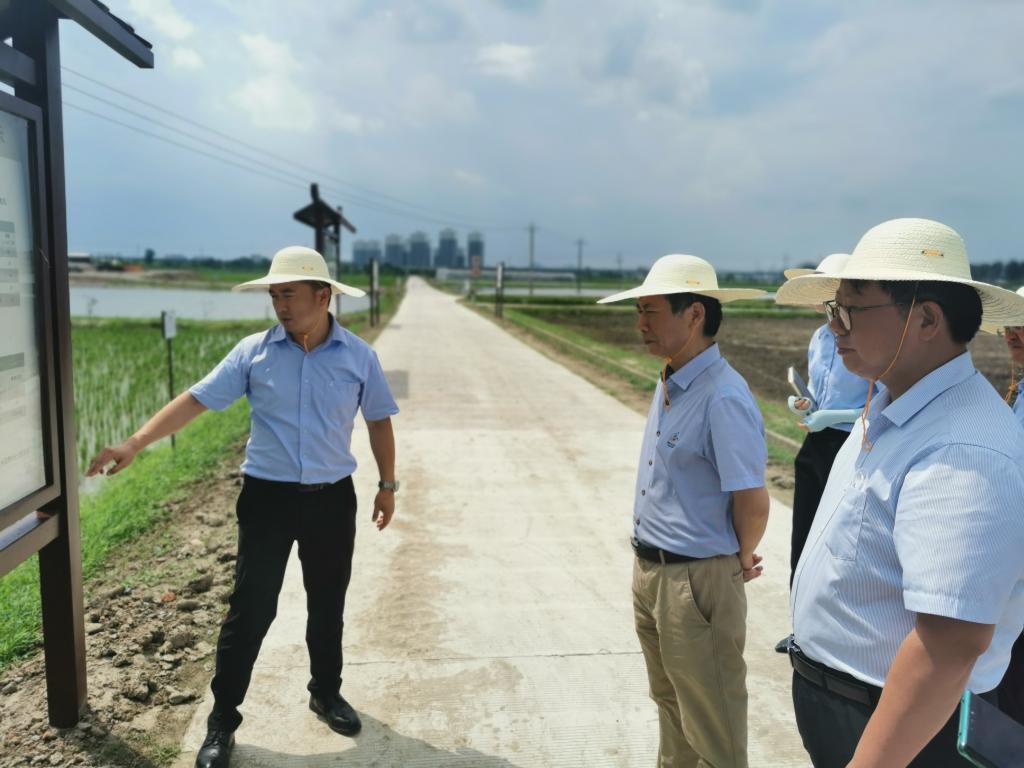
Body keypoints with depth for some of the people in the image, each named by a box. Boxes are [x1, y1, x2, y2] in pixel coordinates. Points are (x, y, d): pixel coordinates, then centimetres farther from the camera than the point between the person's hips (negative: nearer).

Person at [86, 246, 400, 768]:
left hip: (332, 498, 1)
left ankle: (326, 694, 37)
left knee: (328, 606, 15)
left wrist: (387, 484, 7)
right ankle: (222, 720, 19)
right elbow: (197, 399, -8)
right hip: (267, 496, -1)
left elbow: (378, 420, 6)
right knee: (250, 608, 2)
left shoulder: (358, 355, -3)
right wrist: (135, 443, -18)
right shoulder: (254, 352, -5)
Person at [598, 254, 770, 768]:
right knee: (669, 702, 27)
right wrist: (649, 561, 14)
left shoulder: (723, 397, -25)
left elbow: (752, 501, -22)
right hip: (648, 570, 9)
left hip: (697, 580, -9)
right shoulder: (668, 384, 4)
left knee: (711, 725, 10)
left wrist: (740, 560, -4)